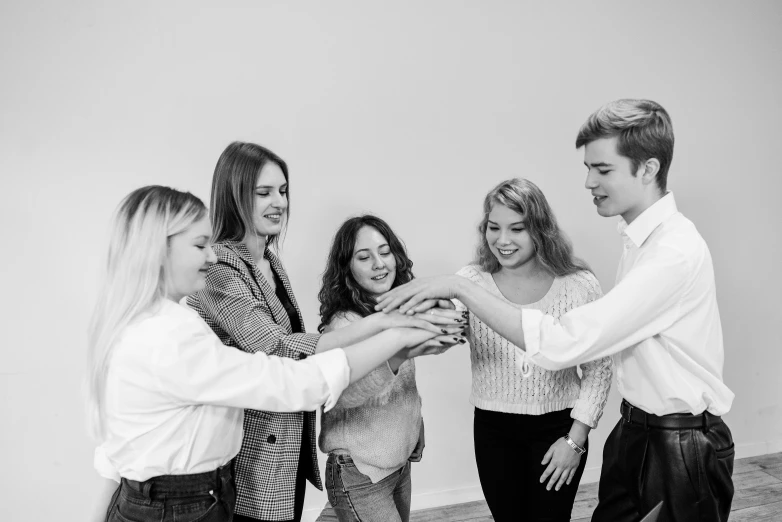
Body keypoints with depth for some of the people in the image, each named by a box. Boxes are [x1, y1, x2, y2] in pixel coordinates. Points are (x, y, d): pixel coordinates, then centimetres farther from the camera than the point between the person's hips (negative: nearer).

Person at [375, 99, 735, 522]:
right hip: (635, 429, 7)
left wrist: (458, 288, -30)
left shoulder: (676, 252, -25)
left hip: (681, 448, -7)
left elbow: (563, 344, -32)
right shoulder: (641, 237, 5)